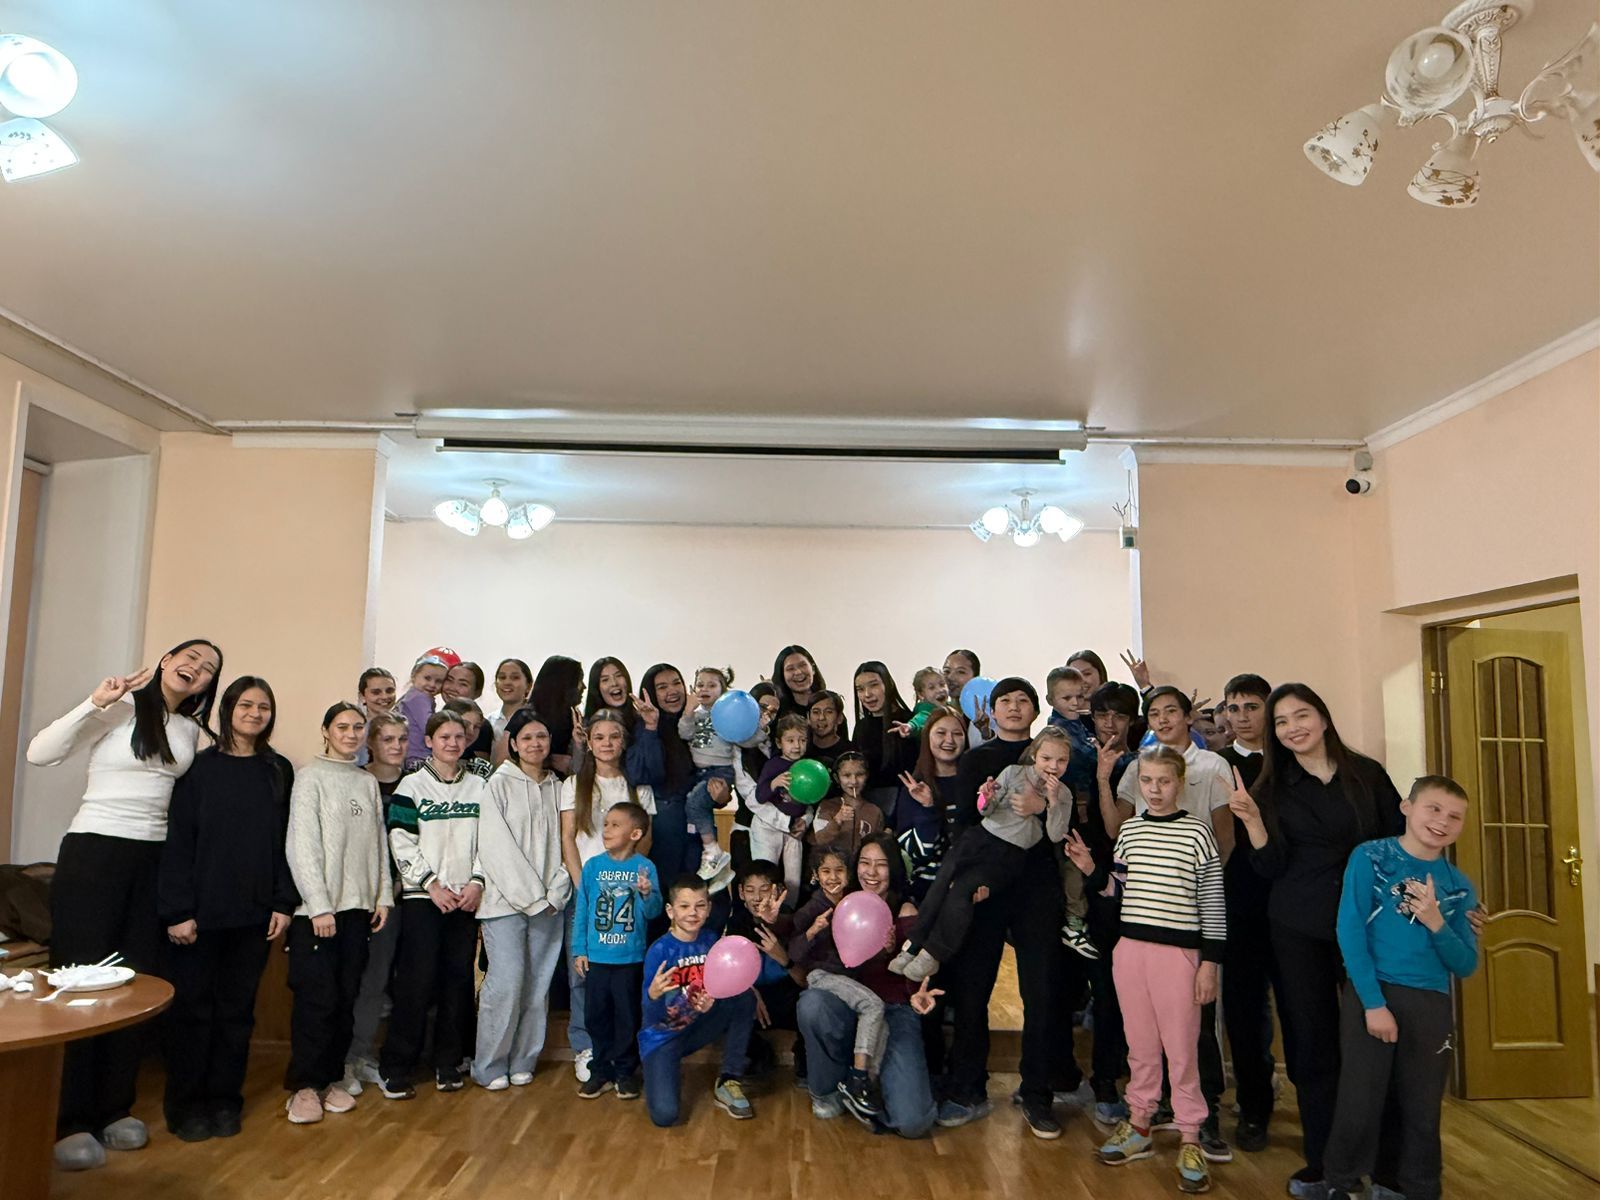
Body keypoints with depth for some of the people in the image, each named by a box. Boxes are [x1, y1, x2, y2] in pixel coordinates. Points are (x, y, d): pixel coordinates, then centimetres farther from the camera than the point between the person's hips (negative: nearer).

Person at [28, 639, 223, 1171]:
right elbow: (39, 753, -14)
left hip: (153, 859, 5)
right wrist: (95, 703, -22)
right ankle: (69, 1121, 9)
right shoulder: (119, 708, -6)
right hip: (93, 851, -5)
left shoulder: (191, 729, 10)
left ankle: (113, 1107, 19)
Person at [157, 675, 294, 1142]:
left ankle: (224, 1100, 22)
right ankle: (186, 1104, 20)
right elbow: (178, 841, -6)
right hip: (202, 909, -2)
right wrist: (177, 910, -11)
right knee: (193, 1007, 6)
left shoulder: (279, 771, 5)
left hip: (255, 912, 2)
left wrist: (284, 902, -1)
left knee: (237, 1009, 9)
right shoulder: (199, 768, -3)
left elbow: (286, 840, 5)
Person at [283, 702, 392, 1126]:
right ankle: (304, 1085, 8)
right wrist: (319, 905, -13)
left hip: (358, 905, 5)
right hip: (317, 908, -5)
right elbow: (302, 845, -9)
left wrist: (383, 896, 6)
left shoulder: (368, 782, 13)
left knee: (345, 998, 7)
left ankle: (332, 1079, 19)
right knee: (317, 997, -4)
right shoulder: (311, 776, -4)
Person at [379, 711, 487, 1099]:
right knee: (417, 981, -6)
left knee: (459, 980, 4)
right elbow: (401, 843, -5)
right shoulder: (412, 786, 0)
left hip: (467, 897, 3)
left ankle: (448, 1064, 16)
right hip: (422, 896, -3)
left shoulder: (478, 787, 10)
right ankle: (395, 1068, 5)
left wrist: (477, 882, -4)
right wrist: (432, 883, -11)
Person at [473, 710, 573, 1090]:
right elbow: (495, 847, -8)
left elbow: (562, 843, 10)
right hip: (505, 900, -4)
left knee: (538, 983, 5)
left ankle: (522, 1063, 19)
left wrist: (557, 892, -3)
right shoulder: (500, 783, -2)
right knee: (506, 981, -9)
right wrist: (529, 894, -10)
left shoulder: (557, 787, 11)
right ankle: (489, 1066, 8)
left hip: (549, 904, 4)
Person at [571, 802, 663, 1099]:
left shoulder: (644, 867, -7)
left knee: (627, 1017, 8)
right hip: (596, 957, 2)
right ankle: (601, 1071, 27)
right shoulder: (593, 866, 0)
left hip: (630, 959, -2)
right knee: (596, 1016, 11)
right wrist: (579, 950, 4)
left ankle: (626, 1071, 24)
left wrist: (647, 894, -31)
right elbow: (581, 910, 5)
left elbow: (653, 912, -10)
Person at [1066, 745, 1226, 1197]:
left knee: (1181, 1048, 2)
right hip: (1129, 946, 4)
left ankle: (1190, 1140, 14)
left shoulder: (1197, 831, -6)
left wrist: (1209, 962, -7)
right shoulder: (1129, 829, 6)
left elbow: (1213, 903, -5)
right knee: (1140, 1044, 14)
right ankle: (1139, 1126, 28)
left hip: (1178, 951, -4)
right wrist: (1090, 867, -3)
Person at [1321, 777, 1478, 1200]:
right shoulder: (1370, 857, -5)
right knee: (1359, 1103, 0)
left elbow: (1465, 966, 6)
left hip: (1431, 1005, 4)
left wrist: (1435, 923, -13)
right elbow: (1349, 930, -10)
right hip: (1370, 995, -4)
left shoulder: (1459, 887, 8)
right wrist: (1373, 1002, -15)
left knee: (1423, 1112, 11)